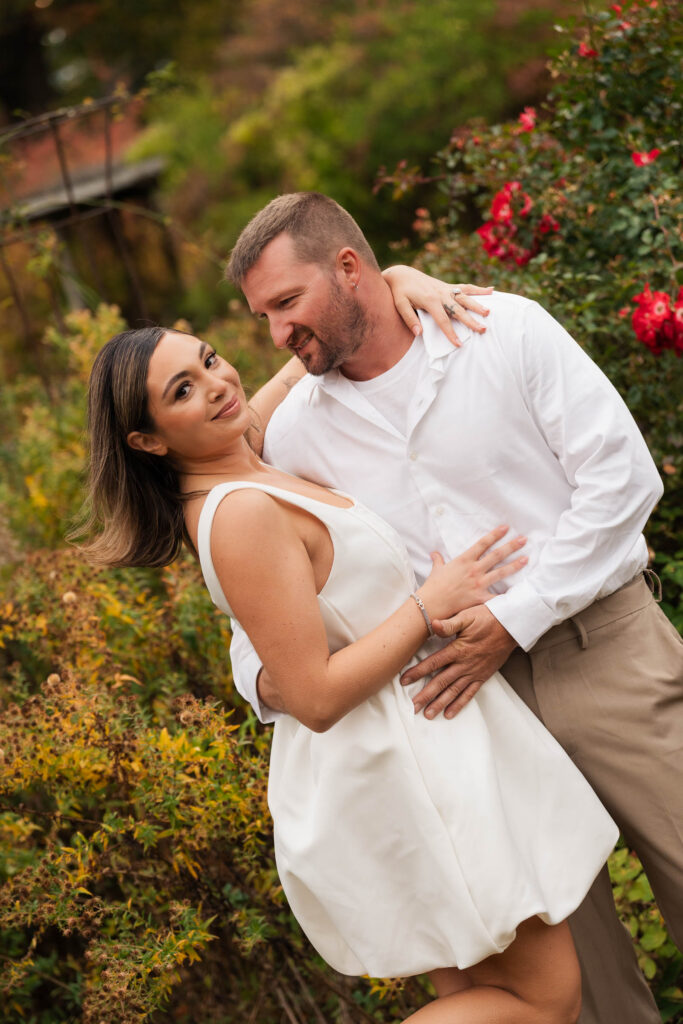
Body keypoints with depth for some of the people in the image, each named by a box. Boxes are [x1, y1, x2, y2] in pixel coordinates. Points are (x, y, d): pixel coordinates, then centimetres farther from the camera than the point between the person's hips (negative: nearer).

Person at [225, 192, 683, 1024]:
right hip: (470, 695, 3)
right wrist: (263, 677, -10)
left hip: (603, 652, -2)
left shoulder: (505, 331, -6)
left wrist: (515, 618, -17)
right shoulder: (294, 433, 4)